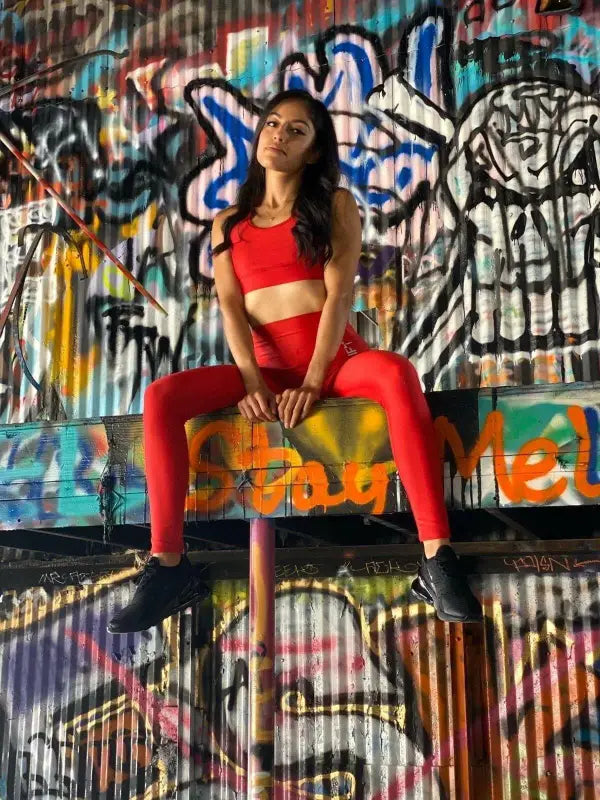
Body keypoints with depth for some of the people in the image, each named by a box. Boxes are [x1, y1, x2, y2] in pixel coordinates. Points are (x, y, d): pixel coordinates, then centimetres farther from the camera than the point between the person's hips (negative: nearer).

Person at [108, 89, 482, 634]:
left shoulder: (336, 205, 10)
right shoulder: (229, 224, 17)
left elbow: (339, 293, -3)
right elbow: (231, 308, 3)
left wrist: (312, 382, -17)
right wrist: (253, 383, -16)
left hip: (335, 357, -2)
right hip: (268, 367, 3)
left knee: (397, 374, -36)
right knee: (162, 395, -22)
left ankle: (437, 561, -40)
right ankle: (169, 566, -21)